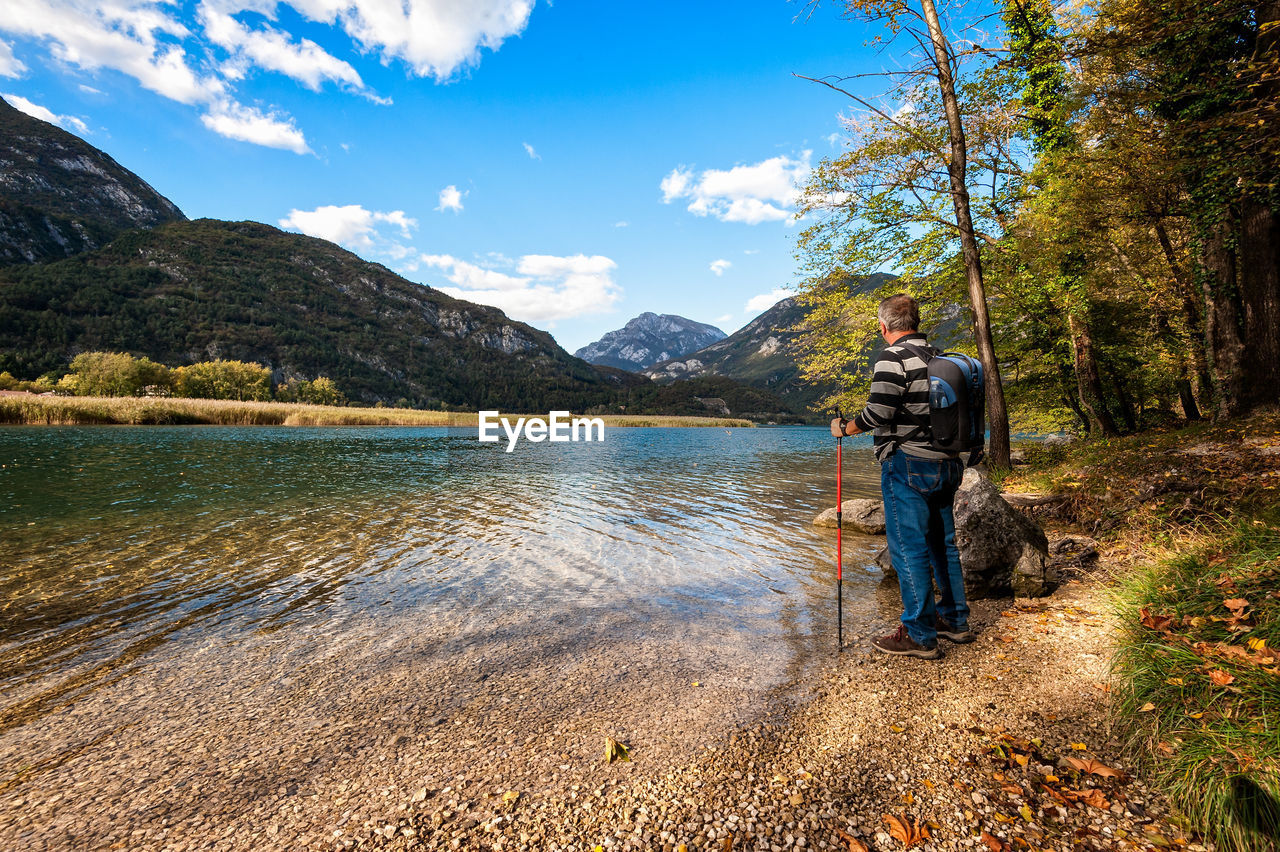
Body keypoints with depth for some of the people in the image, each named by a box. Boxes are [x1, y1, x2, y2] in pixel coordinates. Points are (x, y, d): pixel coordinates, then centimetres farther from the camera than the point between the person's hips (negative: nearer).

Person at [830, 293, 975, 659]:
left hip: (908, 465, -9)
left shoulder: (893, 358, -13)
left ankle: (919, 636, 7)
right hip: (946, 464, 9)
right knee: (943, 543, 18)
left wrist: (844, 428, -4)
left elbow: (877, 413, -20)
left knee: (909, 549, -1)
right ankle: (955, 620, 31)